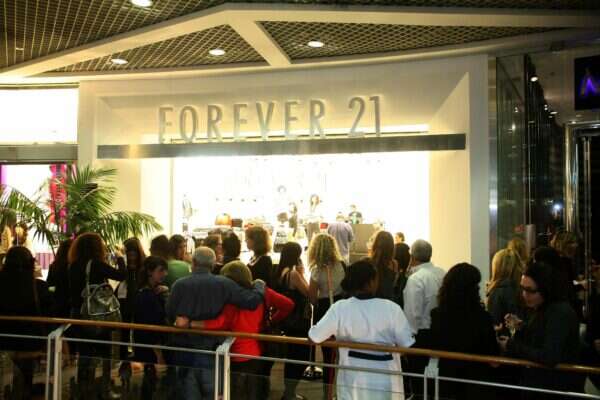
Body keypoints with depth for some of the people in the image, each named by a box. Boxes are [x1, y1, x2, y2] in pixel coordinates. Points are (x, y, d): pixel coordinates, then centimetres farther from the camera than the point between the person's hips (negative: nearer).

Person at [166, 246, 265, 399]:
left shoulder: (179, 285, -9)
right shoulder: (224, 283, -10)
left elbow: (169, 316, 0)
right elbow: (252, 301, -12)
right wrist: (259, 285, 8)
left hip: (185, 350, 0)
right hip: (211, 350, 0)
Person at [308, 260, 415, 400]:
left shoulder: (340, 309, -13)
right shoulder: (391, 308, -16)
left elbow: (315, 336, -6)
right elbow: (407, 344, -11)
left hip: (354, 377, 1)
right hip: (384, 378, -1)